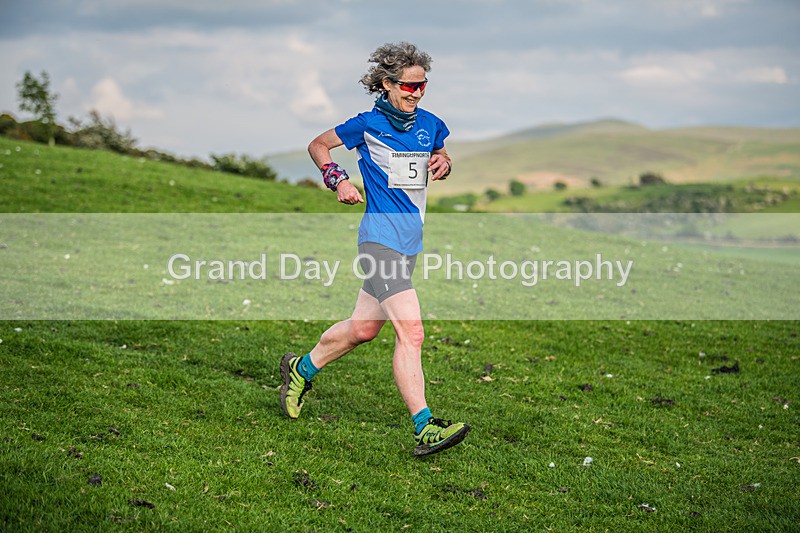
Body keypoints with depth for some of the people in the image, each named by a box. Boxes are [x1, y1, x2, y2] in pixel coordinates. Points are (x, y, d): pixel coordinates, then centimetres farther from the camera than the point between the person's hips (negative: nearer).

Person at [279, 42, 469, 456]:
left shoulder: (429, 124, 9)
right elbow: (318, 145, 6)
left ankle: (302, 369, 41)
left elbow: (440, 158, 28)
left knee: (363, 328, 17)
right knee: (410, 331, -18)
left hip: (410, 242, 7)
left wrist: (443, 164, 4)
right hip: (381, 238, -7)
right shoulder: (368, 124, -6)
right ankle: (424, 429, -19)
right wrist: (338, 180, -9)